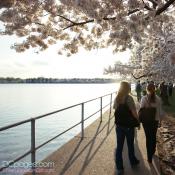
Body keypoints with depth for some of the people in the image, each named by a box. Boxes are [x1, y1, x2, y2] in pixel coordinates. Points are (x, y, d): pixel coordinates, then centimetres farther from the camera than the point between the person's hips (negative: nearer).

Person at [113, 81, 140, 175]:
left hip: (119, 125, 4)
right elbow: (134, 113, -18)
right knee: (130, 145, 17)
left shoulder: (116, 98, -1)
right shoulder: (129, 98, -17)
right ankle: (133, 162, 39)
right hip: (129, 125, -4)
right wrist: (138, 119, -3)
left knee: (119, 146, 10)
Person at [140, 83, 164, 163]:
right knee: (153, 136, 23)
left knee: (148, 137, 12)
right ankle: (152, 151, 43)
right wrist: (160, 120, 10)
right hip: (155, 121, 1)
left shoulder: (144, 98, -14)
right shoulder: (158, 99, -10)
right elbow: (160, 111, -5)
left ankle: (149, 157, 18)